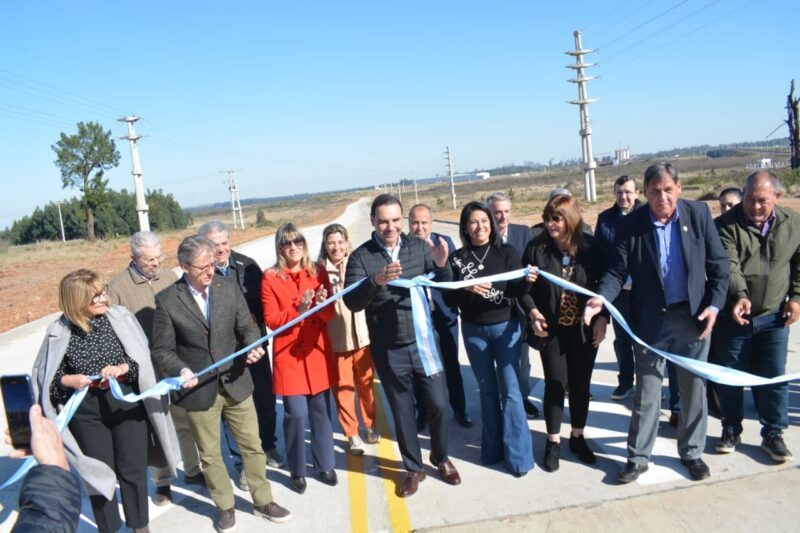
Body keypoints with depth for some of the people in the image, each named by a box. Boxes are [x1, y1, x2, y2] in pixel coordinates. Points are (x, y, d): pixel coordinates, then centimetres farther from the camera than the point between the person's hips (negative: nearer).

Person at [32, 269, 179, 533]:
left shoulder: (119, 317, -9)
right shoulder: (60, 332, -10)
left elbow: (143, 358, -4)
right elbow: (44, 376, 0)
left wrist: (123, 368, -22)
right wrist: (68, 380, -19)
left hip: (127, 403, 1)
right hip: (85, 412, 0)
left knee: (133, 469, 13)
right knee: (98, 472, 14)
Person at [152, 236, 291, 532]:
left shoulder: (229, 287, -3)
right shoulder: (167, 300, -9)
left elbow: (247, 327, 1)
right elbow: (162, 350, -6)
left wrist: (254, 346, -19)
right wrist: (181, 371, -24)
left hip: (236, 383, 2)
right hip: (199, 390, -2)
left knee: (252, 446, 13)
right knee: (210, 455, 15)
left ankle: (263, 502, 32)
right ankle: (225, 507, 36)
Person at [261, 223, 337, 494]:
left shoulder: (319, 273, 4)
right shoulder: (270, 278, -4)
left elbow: (330, 314, 4)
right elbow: (271, 321, -7)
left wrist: (322, 305, -18)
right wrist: (298, 309, -22)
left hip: (318, 351, 3)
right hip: (288, 354, -3)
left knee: (321, 410, 9)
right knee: (296, 414, -3)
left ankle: (324, 465, 27)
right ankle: (297, 470, 18)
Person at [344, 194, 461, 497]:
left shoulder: (419, 247, -3)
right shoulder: (361, 257, -8)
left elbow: (444, 286, -4)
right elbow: (352, 303, -17)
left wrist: (442, 266, -26)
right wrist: (376, 281, -36)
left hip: (423, 342, 1)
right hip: (388, 351, -1)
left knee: (438, 404, 7)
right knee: (402, 412, 13)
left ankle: (441, 457, 35)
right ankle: (413, 469, 33)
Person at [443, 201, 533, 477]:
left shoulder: (506, 252, -5)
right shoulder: (458, 258, -4)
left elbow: (515, 291, -10)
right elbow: (449, 298, -8)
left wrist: (526, 281, -31)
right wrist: (467, 290, -27)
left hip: (505, 326, -1)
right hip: (473, 330, 2)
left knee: (510, 390, -1)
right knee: (487, 390, 13)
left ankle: (517, 454, 9)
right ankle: (493, 449, 27)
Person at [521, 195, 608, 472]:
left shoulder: (591, 247, -4)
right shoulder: (536, 247, -6)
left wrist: (602, 318, -5)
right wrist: (533, 312, -16)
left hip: (585, 329, 1)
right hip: (551, 329, -1)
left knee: (581, 384, 12)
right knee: (555, 384, 4)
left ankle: (577, 437, 31)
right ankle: (553, 442, 20)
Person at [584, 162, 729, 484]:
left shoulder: (699, 214, -4)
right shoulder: (629, 225, -9)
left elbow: (718, 263, 1)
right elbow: (618, 270, -8)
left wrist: (715, 304, -9)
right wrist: (601, 298, -27)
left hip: (693, 316, 2)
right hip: (651, 319, -1)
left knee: (694, 388, 14)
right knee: (647, 391, 8)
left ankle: (692, 452, 34)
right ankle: (638, 457, 23)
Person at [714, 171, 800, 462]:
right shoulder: (727, 224, -10)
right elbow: (728, 265, -21)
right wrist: (739, 295, -36)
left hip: (774, 316, 2)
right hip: (734, 315, -2)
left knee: (774, 377, 7)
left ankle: (773, 434, 24)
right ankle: (731, 430, 26)